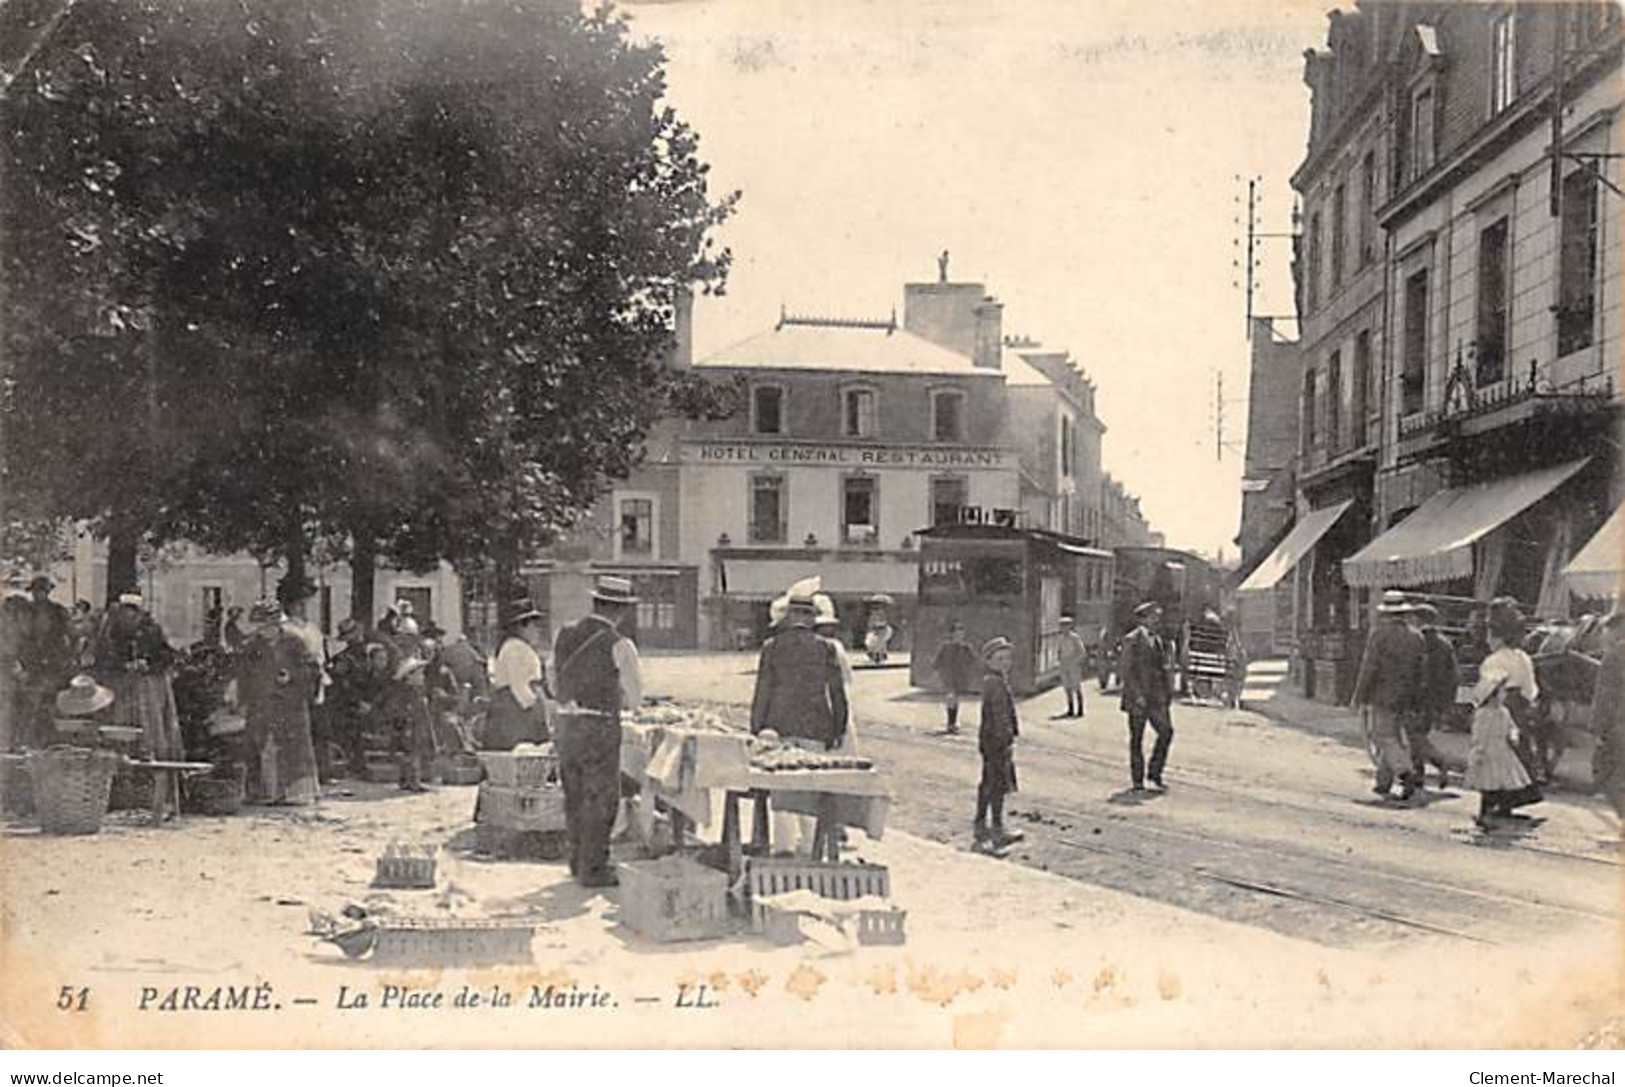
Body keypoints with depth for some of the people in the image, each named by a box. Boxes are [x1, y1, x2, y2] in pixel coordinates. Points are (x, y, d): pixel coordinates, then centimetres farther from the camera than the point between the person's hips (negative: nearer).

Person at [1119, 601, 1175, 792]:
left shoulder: (1159, 640, 14)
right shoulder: (1131, 640, -8)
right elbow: (1124, 670, -13)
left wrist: (1167, 663, 3)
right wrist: (1137, 695, -17)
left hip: (1157, 696, 6)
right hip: (1138, 696, -6)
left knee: (1166, 731, -6)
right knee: (1136, 739, 2)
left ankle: (1155, 773, 9)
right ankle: (1137, 780, 11)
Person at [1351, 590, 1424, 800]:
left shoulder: (1379, 635, -12)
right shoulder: (1415, 637, 4)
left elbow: (1369, 667, -13)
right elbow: (1418, 672, 6)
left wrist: (1359, 696, -5)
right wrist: (1415, 703, 12)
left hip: (1381, 698, -6)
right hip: (1404, 699, 6)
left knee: (1382, 739, -2)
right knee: (1393, 737, 16)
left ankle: (1406, 773, -22)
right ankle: (1384, 784, 19)